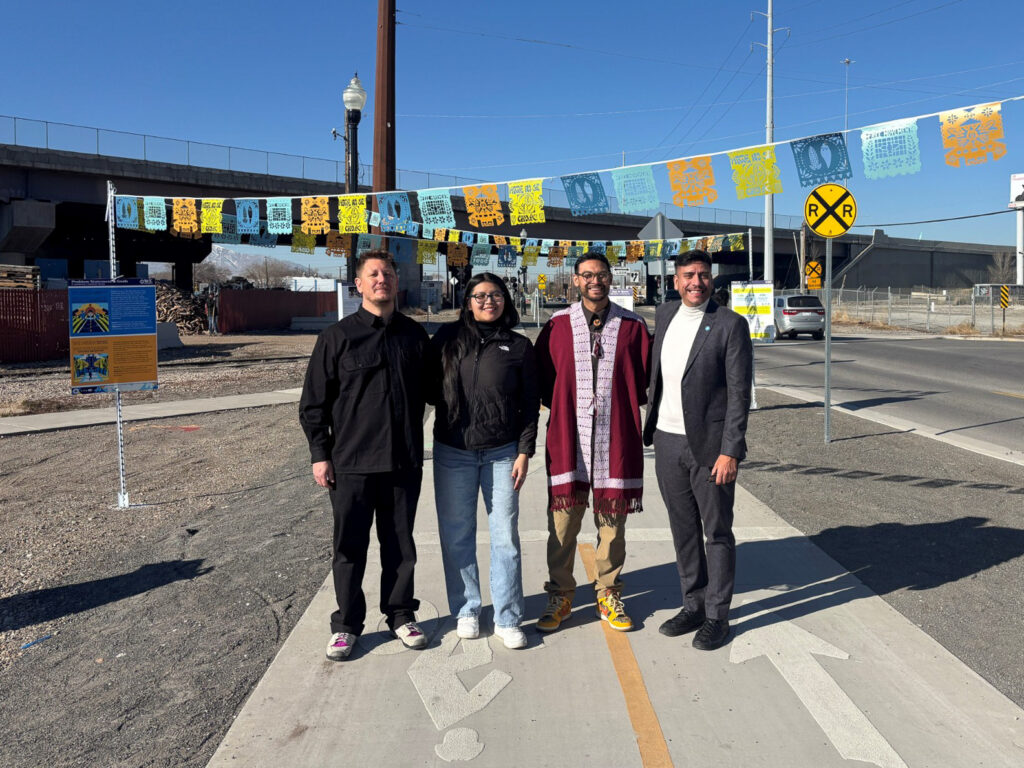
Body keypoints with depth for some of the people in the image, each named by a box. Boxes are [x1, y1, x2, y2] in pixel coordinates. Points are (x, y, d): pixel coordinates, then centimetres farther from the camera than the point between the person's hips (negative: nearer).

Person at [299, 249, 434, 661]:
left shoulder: (414, 335, 7)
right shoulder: (338, 336, -1)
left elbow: (429, 390, 16)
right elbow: (313, 401, 1)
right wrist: (320, 453, -3)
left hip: (404, 461, 2)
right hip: (351, 462, -2)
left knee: (400, 544, 12)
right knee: (350, 546, 7)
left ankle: (400, 614, 28)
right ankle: (347, 623, 22)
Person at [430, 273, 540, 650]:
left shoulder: (519, 346, 3)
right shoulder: (447, 337, 4)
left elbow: (530, 404, 4)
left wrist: (524, 451, -1)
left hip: (502, 453, -1)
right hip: (452, 452, 1)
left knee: (505, 537, 2)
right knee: (457, 535, 8)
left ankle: (507, 619, 15)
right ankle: (466, 610, 25)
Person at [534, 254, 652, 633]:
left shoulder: (632, 325, 5)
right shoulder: (557, 325, 5)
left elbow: (646, 378, 9)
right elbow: (541, 378, 11)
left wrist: (622, 407, 0)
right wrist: (564, 407, 2)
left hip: (616, 439, 0)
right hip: (567, 436, 0)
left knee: (612, 523, 9)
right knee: (562, 523, 3)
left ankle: (608, 596, 24)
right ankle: (560, 597, 19)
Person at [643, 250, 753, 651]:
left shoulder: (730, 324, -9)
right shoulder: (664, 315, 8)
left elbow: (739, 392, -11)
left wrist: (730, 451, -16)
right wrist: (651, 428, 17)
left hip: (709, 445, -5)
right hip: (667, 441, 5)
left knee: (717, 532, 6)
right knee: (683, 530, 15)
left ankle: (717, 616, 19)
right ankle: (693, 605, 29)